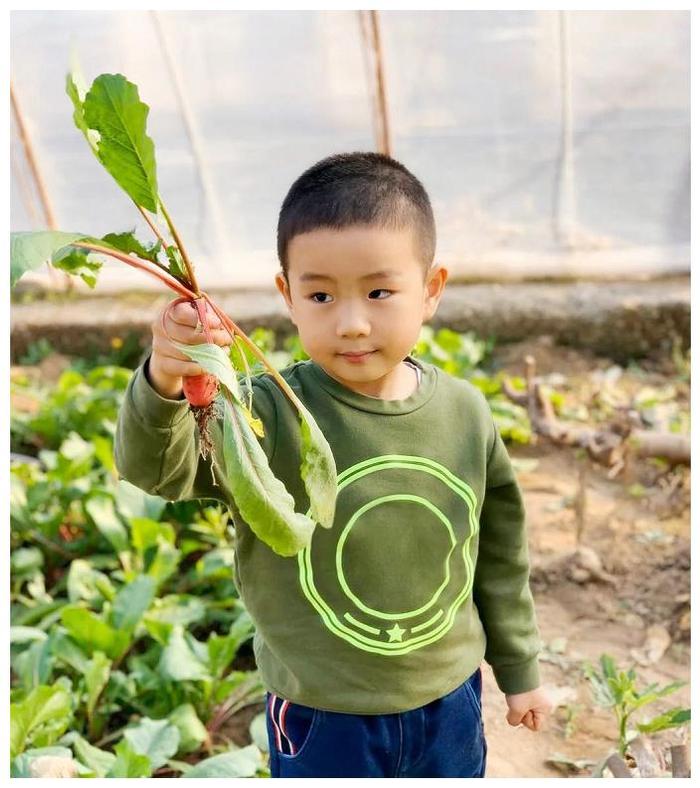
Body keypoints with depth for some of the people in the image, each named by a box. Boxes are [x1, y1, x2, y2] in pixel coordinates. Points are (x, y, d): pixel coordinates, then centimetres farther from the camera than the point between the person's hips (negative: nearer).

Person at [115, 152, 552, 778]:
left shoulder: (465, 412, -10)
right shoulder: (275, 415, -21)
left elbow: (499, 553, 2)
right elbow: (157, 467, -35)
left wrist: (520, 669, 13)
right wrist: (164, 387, -56)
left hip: (450, 706, 3)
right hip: (322, 721, -2)